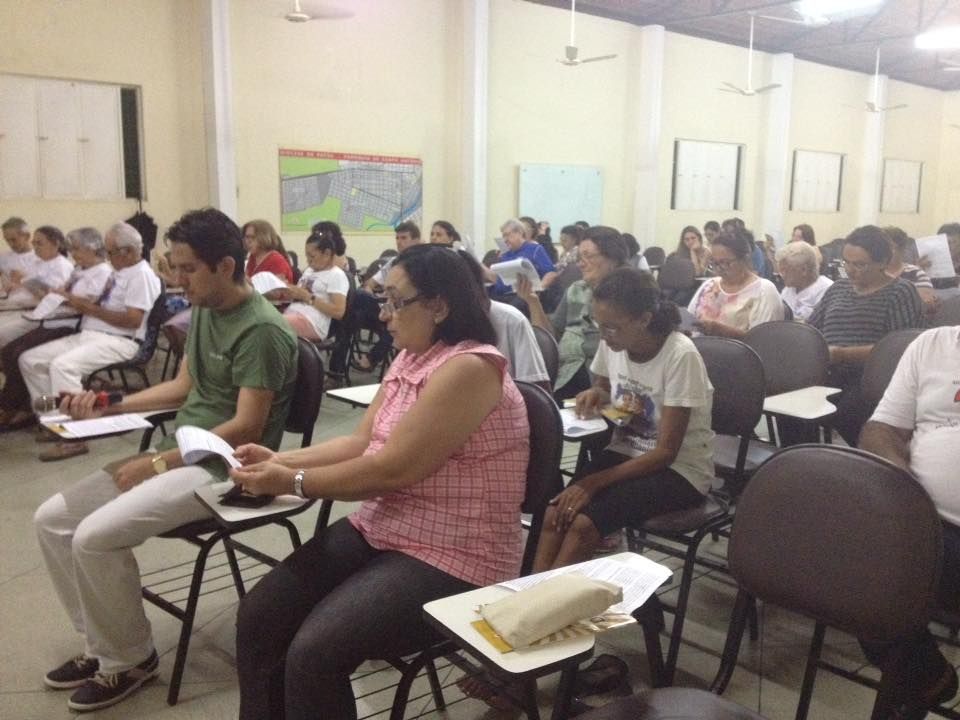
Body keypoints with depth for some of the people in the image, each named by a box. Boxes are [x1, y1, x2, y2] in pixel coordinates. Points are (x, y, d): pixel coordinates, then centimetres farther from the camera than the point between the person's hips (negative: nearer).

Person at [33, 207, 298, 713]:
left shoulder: (261, 330, -19)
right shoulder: (203, 312, 10)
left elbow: (246, 428, -22)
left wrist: (157, 464, -19)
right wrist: (109, 406, 10)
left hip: (222, 467, -9)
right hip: (179, 452, 10)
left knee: (95, 536, -23)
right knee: (52, 519, 4)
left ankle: (130, 659, 0)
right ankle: (101, 643, 15)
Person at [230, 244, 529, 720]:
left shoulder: (469, 368, -20)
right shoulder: (409, 359, 10)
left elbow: (394, 469, -22)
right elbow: (360, 442, 12)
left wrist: (293, 481, -13)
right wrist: (278, 459, 0)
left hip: (450, 560, -9)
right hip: (379, 532, 9)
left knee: (314, 653, -22)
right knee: (258, 616, -4)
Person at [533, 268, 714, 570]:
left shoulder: (680, 355, -23)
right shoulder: (612, 343, -6)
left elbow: (666, 453, -21)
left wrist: (594, 482, -25)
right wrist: (595, 394, -8)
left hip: (679, 469, -5)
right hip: (625, 452, 6)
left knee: (583, 523, -27)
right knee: (554, 514, -22)